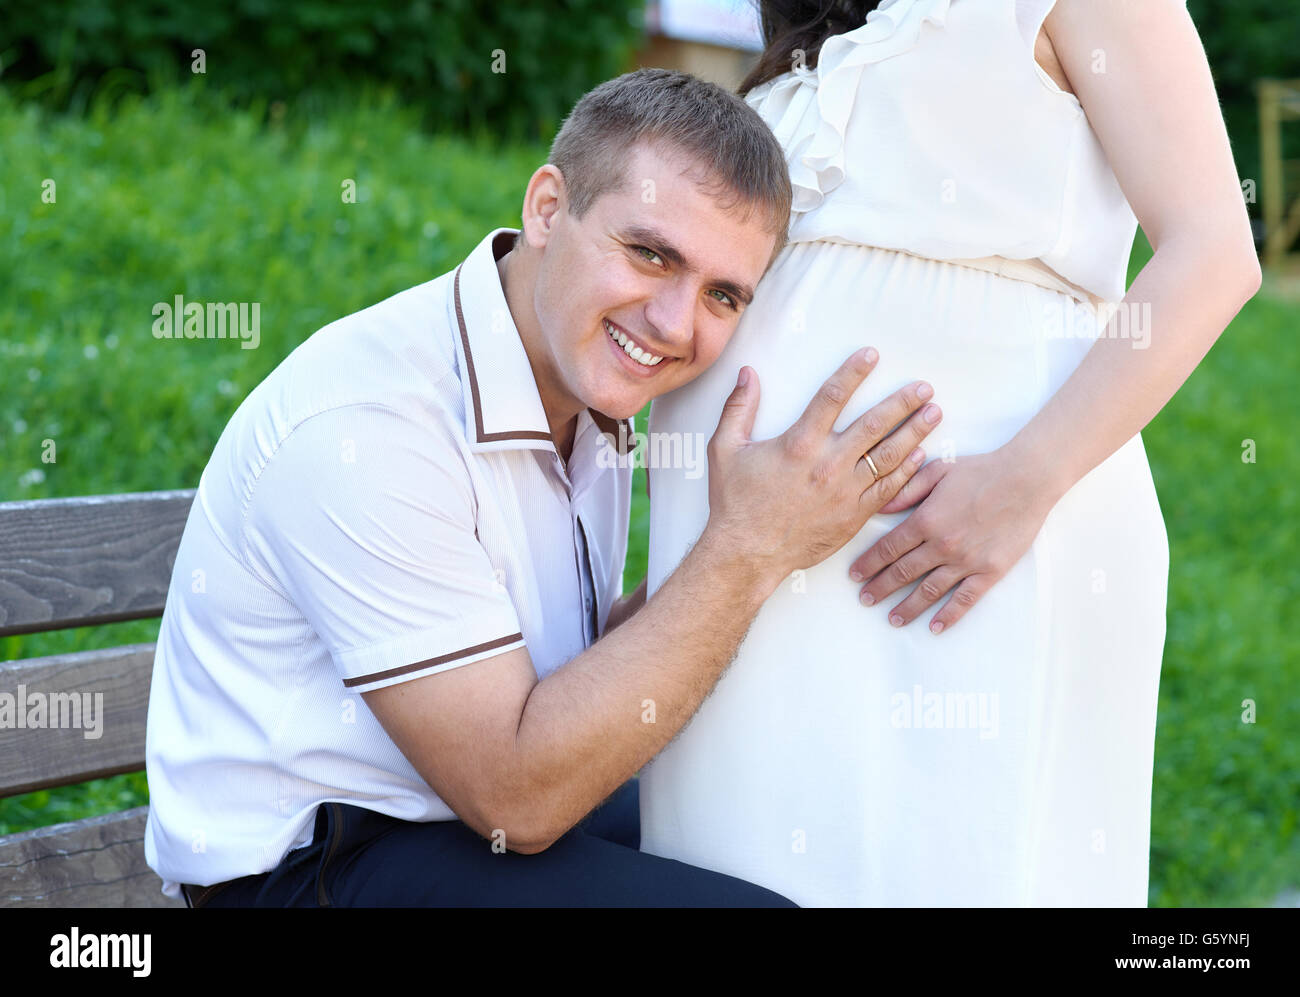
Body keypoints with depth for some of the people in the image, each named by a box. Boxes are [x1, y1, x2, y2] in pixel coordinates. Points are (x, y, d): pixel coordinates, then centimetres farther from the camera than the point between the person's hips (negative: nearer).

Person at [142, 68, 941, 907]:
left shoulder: (588, 380, 3)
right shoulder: (363, 425, -25)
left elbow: (582, 665, 6)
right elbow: (516, 795, -25)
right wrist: (750, 553, -27)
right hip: (309, 861, -8)